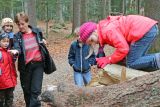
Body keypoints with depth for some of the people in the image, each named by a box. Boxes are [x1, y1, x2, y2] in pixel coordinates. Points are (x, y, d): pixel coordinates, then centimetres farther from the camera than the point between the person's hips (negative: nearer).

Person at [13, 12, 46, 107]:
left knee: (36, 90, -8)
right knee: (27, 90, 12)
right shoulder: (17, 36, -5)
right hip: (25, 66, 0)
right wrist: (15, 52, -44)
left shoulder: (37, 31, 1)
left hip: (38, 64, 0)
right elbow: (17, 49, -22)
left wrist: (43, 41, -2)